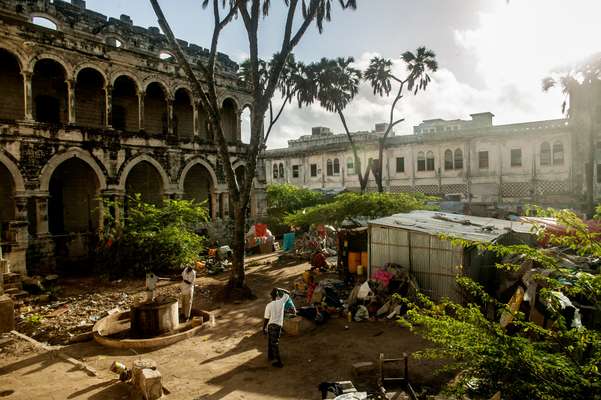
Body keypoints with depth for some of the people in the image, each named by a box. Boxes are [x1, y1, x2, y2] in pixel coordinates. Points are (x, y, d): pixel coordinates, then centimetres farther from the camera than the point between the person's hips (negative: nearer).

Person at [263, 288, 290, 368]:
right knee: (275, 343, 11)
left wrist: (263, 328, 2)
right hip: (278, 325, 1)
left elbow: (266, 319, -9)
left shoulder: (269, 306, -12)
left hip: (270, 325, -1)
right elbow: (287, 294, 13)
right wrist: (279, 289, 11)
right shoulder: (281, 302, -7)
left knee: (270, 342, 12)